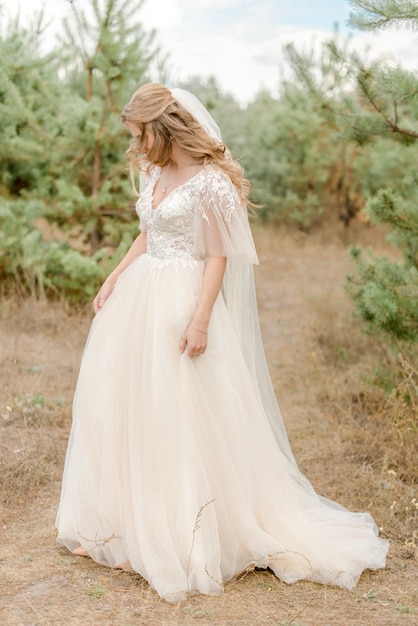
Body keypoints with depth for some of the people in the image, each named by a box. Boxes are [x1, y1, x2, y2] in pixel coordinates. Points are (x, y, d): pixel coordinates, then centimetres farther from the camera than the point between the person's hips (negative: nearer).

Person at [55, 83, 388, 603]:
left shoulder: (210, 181, -13)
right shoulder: (154, 173, 11)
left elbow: (218, 257, -14)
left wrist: (200, 321, -19)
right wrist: (114, 278, 12)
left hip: (184, 303, -9)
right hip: (140, 298, 9)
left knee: (181, 416, -3)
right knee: (118, 404, 12)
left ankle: (186, 535, 14)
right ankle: (124, 524, 27)